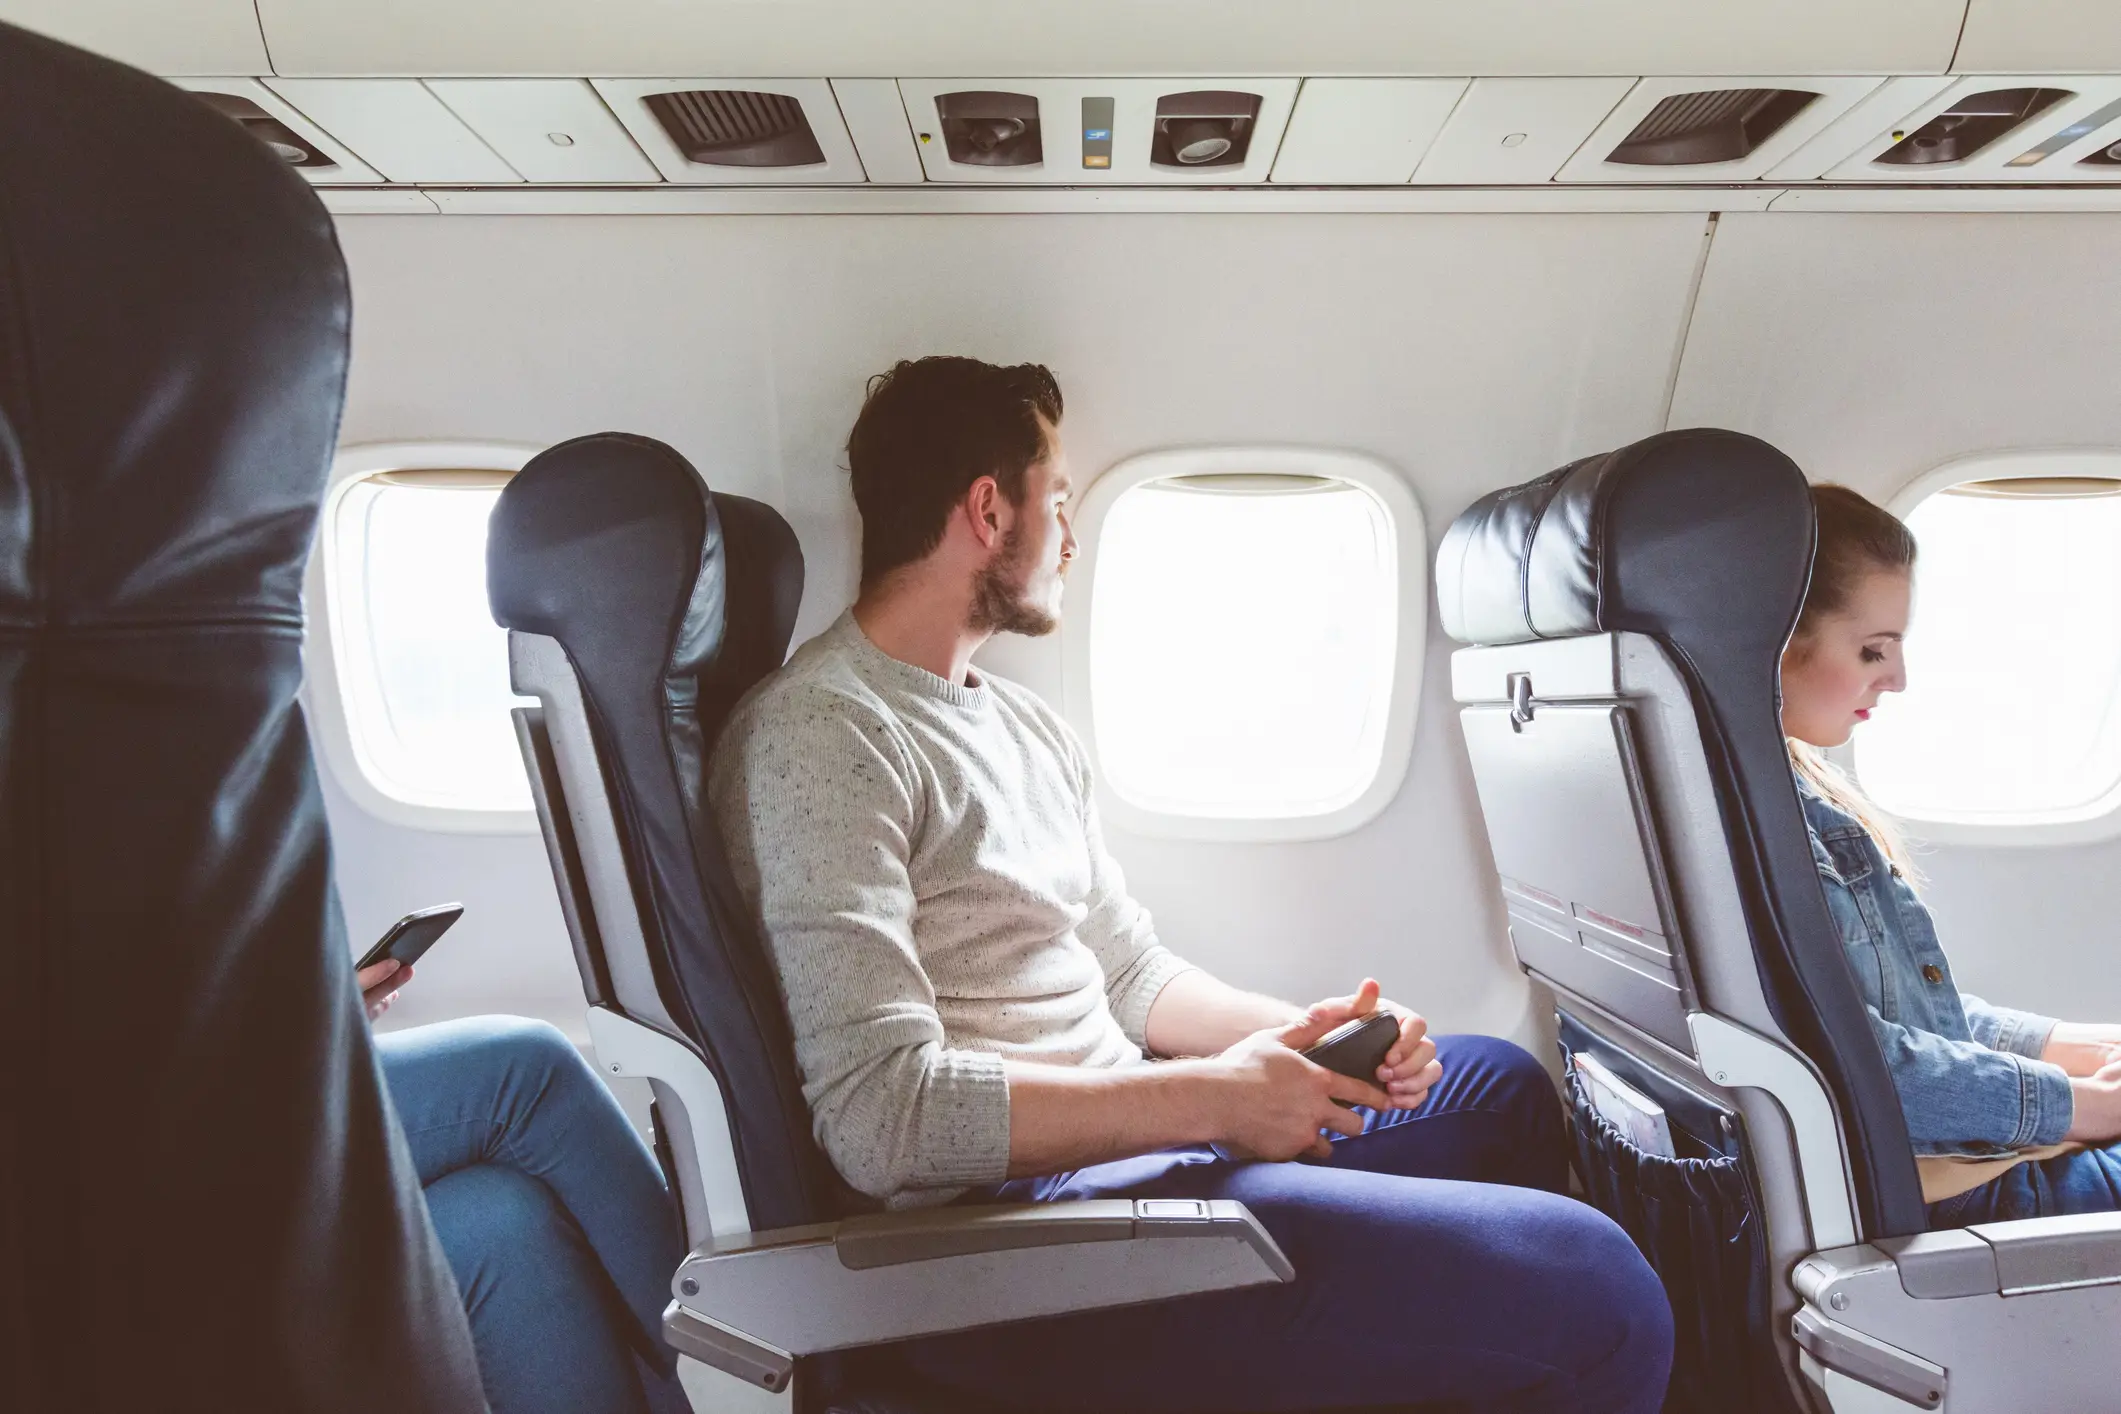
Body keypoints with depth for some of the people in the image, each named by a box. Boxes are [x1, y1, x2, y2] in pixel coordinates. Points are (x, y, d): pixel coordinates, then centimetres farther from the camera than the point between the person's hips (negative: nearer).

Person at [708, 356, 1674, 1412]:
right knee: (1594, 1298, -18)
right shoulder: (818, 735, -14)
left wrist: (1306, 1032, 1)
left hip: (1116, 1135, 10)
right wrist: (1210, 1098, -18)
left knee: (1503, 1087, 22)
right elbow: (881, 1114, -22)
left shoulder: (1027, 727, 16)